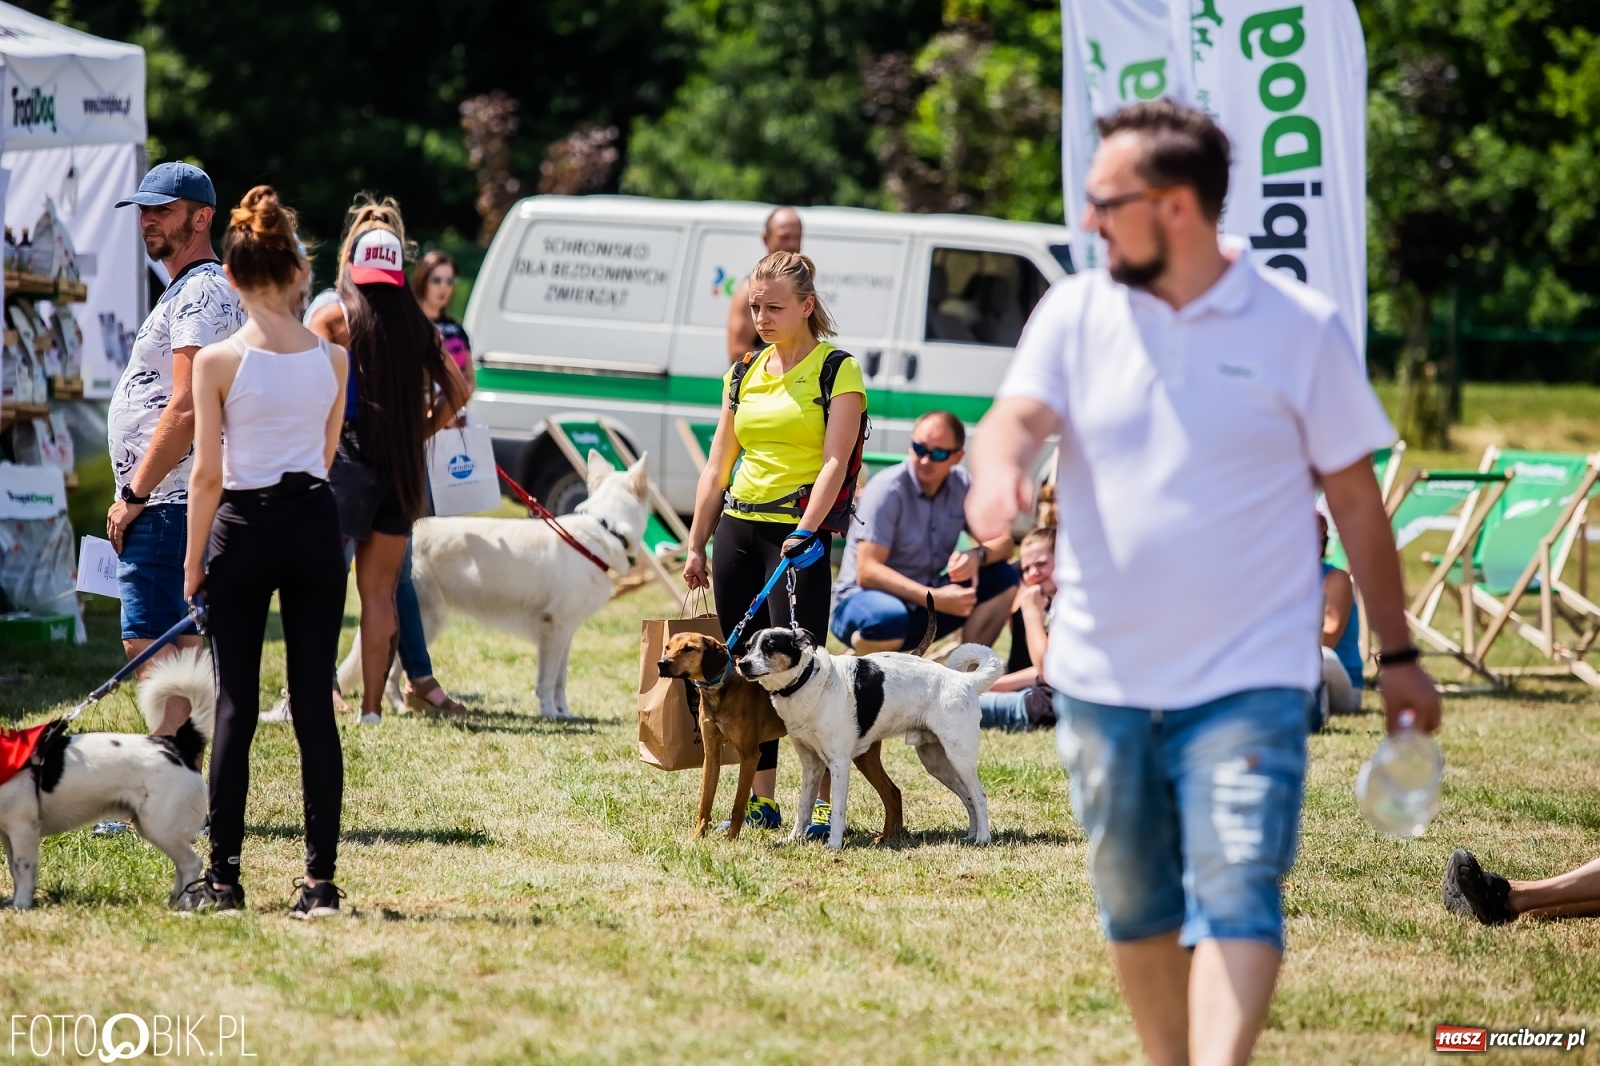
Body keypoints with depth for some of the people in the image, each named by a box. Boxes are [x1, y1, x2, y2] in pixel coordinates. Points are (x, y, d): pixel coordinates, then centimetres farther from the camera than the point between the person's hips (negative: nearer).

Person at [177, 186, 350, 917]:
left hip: (244, 528, -3)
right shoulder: (331, 358, 1)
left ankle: (223, 877, 3)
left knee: (235, 705, 3)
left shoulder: (218, 362, -10)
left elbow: (208, 476, -8)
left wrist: (193, 561, 3)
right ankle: (320, 879, 2)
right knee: (315, 704, 4)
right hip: (315, 526, 3)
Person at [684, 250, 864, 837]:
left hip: (797, 531, -6)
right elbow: (718, 465, 17)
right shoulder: (744, 375, 14)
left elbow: (834, 461, -13)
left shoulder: (837, 371, -3)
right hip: (737, 526, 6)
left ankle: (823, 803, -9)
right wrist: (696, 545, 13)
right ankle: (760, 800, 11)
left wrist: (805, 530, -24)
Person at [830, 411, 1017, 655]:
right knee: (889, 619, -40)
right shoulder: (887, 490, -19)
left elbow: (1003, 542, 3)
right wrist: (934, 598, -32)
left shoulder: (962, 486, -1)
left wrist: (977, 555, -22)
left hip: (924, 604, 6)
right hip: (867, 597, -6)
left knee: (1003, 580, -10)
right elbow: (867, 572, -24)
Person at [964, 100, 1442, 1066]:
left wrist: (1398, 654, 7)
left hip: (1248, 683, -3)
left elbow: (1356, 498, 3)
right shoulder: (1075, 313, 4)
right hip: (1103, 679, 4)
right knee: (1136, 905, 14)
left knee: (1237, 898, -15)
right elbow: (1018, 415, -13)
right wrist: (999, 467, -38)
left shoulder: (1301, 327, -3)